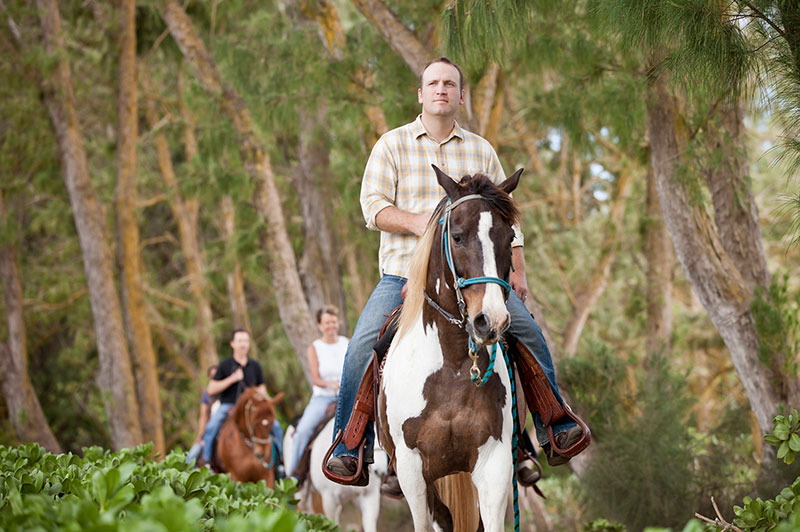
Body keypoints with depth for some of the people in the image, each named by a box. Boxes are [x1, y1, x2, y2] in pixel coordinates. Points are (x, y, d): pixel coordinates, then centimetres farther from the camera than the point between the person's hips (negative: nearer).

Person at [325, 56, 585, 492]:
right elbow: (373, 206, -3)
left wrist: (517, 272, 7)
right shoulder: (392, 145, 5)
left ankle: (554, 427, 5)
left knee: (527, 331, -11)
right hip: (405, 272, -2)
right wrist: (418, 222, -20)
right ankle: (349, 448, -7)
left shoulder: (481, 151, 13)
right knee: (363, 348, -19)